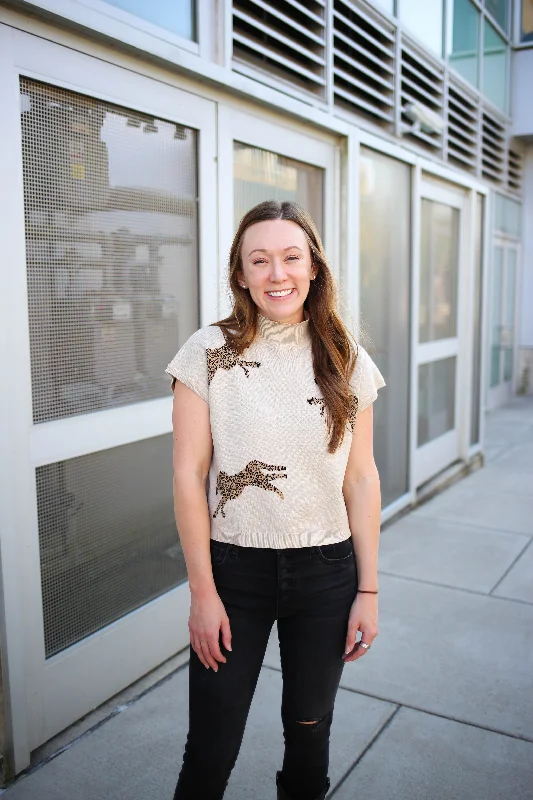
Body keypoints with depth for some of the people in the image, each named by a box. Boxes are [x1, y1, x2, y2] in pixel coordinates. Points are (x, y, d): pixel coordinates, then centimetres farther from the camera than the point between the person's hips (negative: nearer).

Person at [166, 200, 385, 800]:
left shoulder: (347, 360, 0)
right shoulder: (209, 352, -8)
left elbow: (361, 478, 1)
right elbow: (188, 474, -8)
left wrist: (368, 590, 1)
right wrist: (202, 591, -9)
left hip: (326, 571, 2)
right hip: (234, 569, -2)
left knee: (309, 728, 19)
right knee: (211, 747, 8)